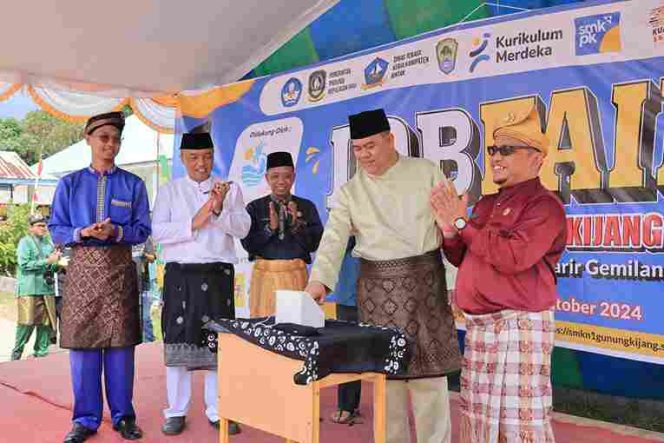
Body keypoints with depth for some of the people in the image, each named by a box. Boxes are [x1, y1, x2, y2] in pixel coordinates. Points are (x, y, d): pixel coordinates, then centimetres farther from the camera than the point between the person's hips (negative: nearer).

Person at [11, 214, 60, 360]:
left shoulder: (48, 242, 16)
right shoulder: (25, 242, 0)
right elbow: (24, 264, -12)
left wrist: (56, 261, 0)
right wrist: (47, 261, -14)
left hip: (46, 288, 5)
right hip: (29, 289, -5)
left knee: (47, 321, 4)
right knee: (27, 322, -6)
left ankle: (41, 352, 14)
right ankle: (17, 353, 8)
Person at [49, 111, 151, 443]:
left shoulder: (133, 184, 5)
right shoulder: (70, 183, 6)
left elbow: (142, 230, 2)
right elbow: (56, 229, 4)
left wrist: (116, 232, -16)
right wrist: (83, 233, -16)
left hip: (119, 268, 0)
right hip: (82, 268, 1)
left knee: (119, 343, 3)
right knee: (82, 343, 2)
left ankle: (123, 415, 15)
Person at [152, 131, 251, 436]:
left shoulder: (229, 189, 8)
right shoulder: (169, 191, 8)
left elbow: (242, 228, -2)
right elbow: (158, 232, -4)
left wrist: (220, 209, -18)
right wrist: (194, 223, -15)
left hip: (218, 274, 0)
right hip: (180, 275, 0)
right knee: (178, 340, 3)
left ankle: (217, 410, 15)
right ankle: (176, 411, 15)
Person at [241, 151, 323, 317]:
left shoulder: (306, 207, 6)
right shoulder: (255, 208, 6)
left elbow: (314, 244, 0)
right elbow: (248, 244, -1)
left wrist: (296, 224, -13)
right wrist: (270, 228, -14)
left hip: (296, 275, 0)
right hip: (265, 275, 0)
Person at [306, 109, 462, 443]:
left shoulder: (426, 172, 1)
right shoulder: (350, 191, 5)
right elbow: (334, 238, -5)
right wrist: (319, 279, -23)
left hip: (425, 280, -1)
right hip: (377, 286, 2)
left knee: (429, 371, 2)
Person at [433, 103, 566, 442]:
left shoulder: (543, 205, -10)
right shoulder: (486, 204, 16)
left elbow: (512, 257, -24)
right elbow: (463, 259, 18)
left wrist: (463, 223, -14)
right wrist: (450, 231, -2)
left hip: (519, 325, -8)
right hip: (478, 325, 9)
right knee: (479, 415, 16)